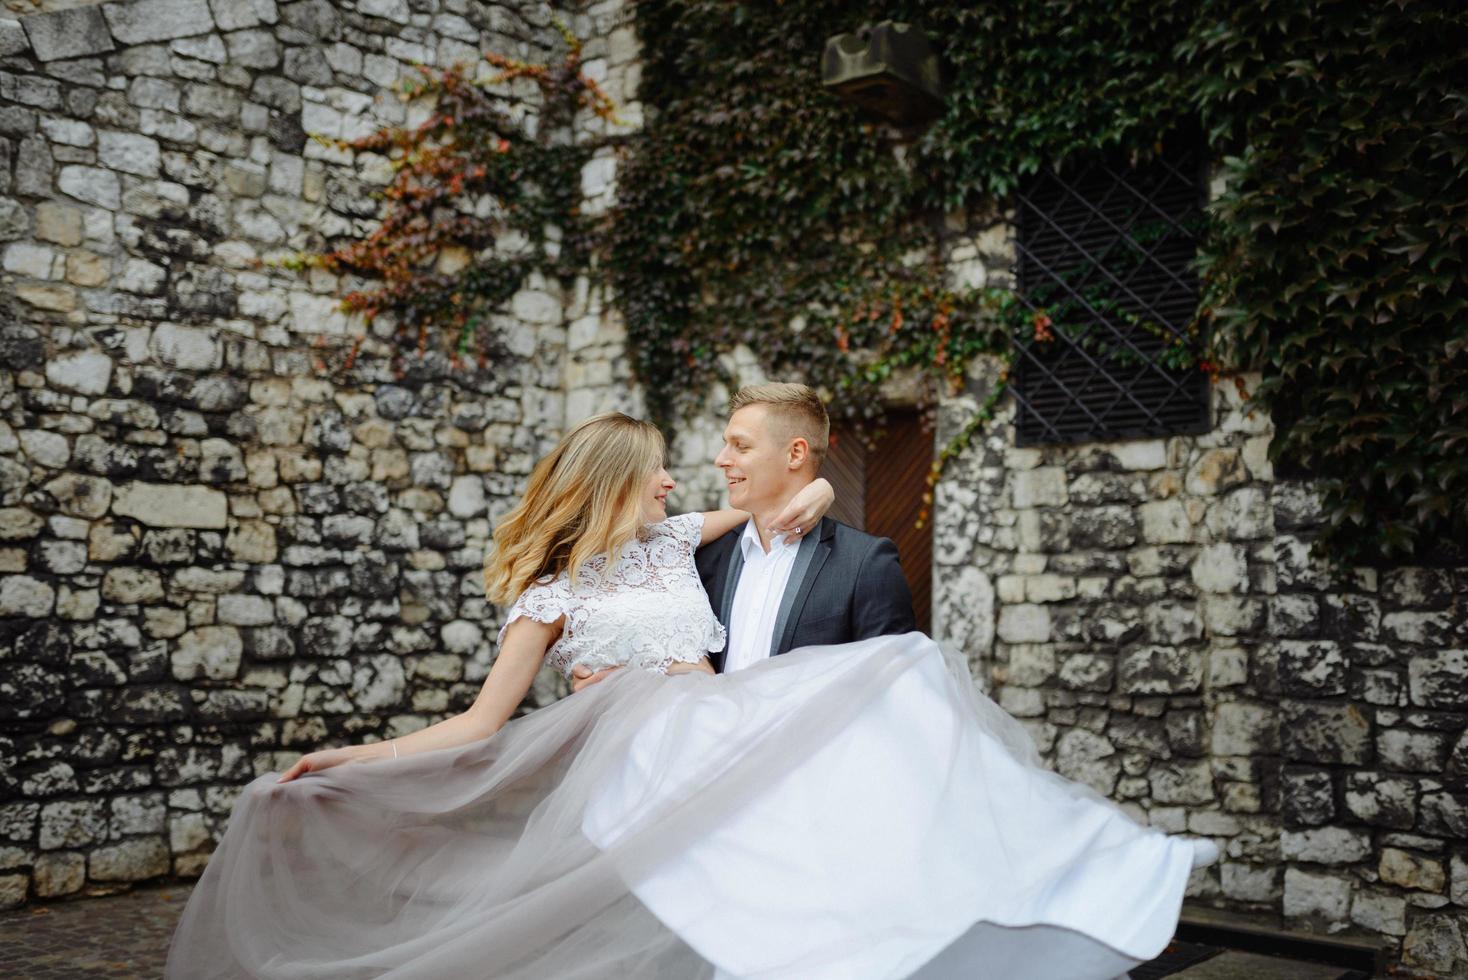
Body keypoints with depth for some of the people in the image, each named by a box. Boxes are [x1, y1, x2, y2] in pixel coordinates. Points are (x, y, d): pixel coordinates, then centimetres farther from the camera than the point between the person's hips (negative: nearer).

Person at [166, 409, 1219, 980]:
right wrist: (352, 760, -3)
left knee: (899, 677, -15)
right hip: (645, 774, -4)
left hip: (731, 737, 5)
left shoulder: (675, 539, 19)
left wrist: (808, 498, 5)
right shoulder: (549, 599, 6)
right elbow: (484, 726, 6)